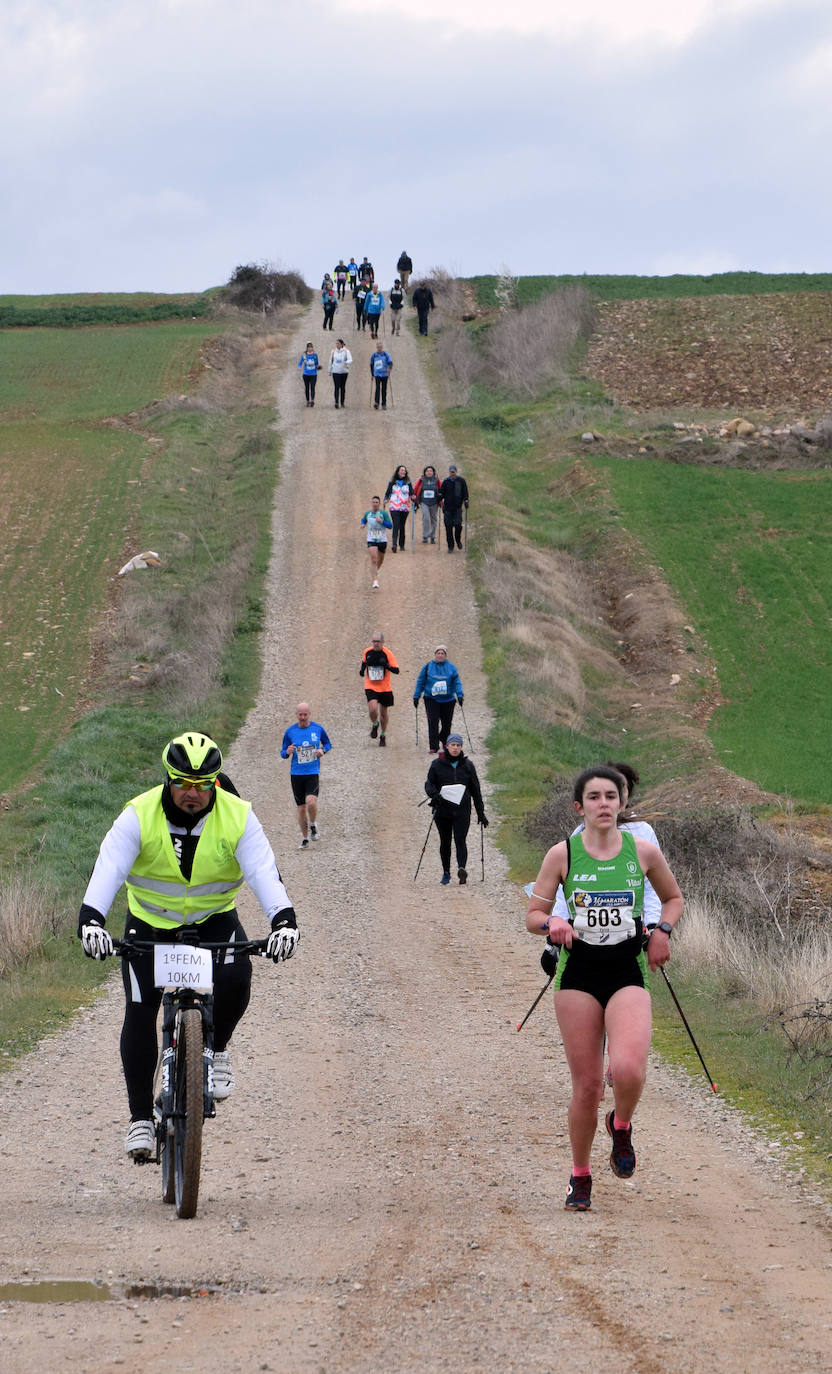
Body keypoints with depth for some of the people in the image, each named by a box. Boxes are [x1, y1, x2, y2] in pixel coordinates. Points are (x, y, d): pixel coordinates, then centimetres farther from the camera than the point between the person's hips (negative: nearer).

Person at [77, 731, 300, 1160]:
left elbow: (263, 871, -27)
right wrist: (91, 919, -47)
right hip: (150, 921, 0)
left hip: (214, 919, 0)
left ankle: (216, 1051, 2)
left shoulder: (237, 817, -17)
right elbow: (108, 869, -30)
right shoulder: (139, 816, -20)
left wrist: (283, 919, -45)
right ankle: (141, 1118, -2)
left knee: (235, 979, -28)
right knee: (139, 1012, -12)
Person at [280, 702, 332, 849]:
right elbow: (283, 753, 8)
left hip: (313, 772, -2)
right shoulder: (290, 731, 1)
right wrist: (287, 752, -16)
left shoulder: (318, 729, 1)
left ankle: (313, 826, 7)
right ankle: (305, 839, 21)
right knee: (301, 808, 4)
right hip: (296, 774, 2)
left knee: (311, 801, -23)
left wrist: (323, 750, -7)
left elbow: (328, 744, 16)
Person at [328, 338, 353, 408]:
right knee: (337, 387, -10)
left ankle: (342, 402, 20)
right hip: (335, 371, 0)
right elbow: (330, 361, 12)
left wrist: (347, 362, -38)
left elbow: (350, 360, -15)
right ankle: (336, 402, -14)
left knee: (343, 387, 9)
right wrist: (330, 371, 13)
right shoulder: (333, 351, 3)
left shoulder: (346, 351, -4)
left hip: (344, 371, 0)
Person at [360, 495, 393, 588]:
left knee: (380, 559, 19)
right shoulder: (367, 513, 1)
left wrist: (382, 521, -23)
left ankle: (377, 569, 54)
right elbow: (363, 520, 22)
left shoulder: (383, 513, -7)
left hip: (382, 540, 0)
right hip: (371, 540, 0)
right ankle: (375, 580, -17)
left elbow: (390, 526, -8)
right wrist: (363, 524, -1)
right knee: (373, 559, -16)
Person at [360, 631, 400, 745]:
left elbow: (396, 670, -13)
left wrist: (386, 666, -31)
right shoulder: (367, 652, -1)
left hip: (385, 688, -1)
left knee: (383, 713, 10)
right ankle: (375, 724, 13)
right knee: (373, 709, -20)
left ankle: (383, 736, 31)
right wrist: (362, 670, -1)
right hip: (371, 687, 1)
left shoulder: (388, 654, -10)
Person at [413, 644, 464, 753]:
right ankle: (433, 746, -11)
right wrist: (416, 696, 5)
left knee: (447, 724, 8)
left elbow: (457, 682, 4)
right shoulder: (428, 667, 2)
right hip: (431, 699, -1)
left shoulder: (451, 668, 3)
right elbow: (420, 682, 7)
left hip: (448, 700, 1)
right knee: (433, 722, -12)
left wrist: (460, 695, -9)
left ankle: (444, 741, 34)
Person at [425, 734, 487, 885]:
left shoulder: (467, 765, 7)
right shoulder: (437, 764, 4)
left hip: (462, 811, -1)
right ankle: (446, 873, 22)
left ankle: (462, 868, -31)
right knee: (445, 842, 9)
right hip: (442, 810, 1)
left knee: (460, 840, -16)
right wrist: (434, 794, -20)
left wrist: (481, 813, 10)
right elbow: (429, 783, 3)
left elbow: (476, 790, 11)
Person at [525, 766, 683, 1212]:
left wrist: (662, 930, 1)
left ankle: (621, 1127, 12)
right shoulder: (562, 854, 0)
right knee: (586, 1083, 0)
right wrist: (552, 924, -16)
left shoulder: (643, 852, 3)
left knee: (628, 1071, -22)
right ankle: (580, 1177, 19)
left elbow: (673, 898, 19)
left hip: (628, 972, 0)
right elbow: (533, 914, 5)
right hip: (578, 973, 0)